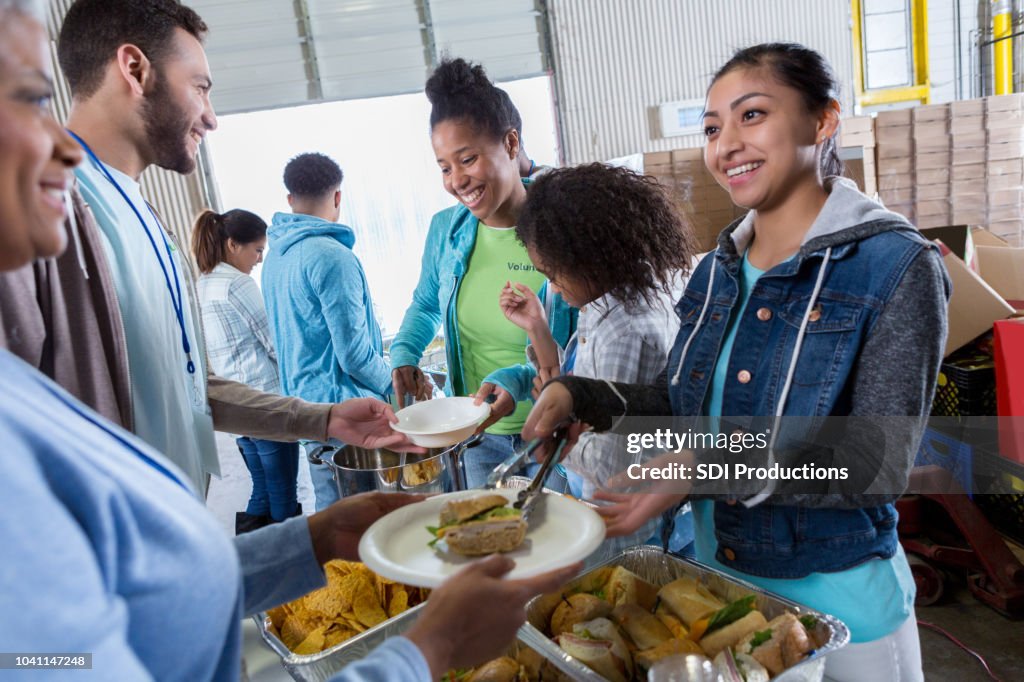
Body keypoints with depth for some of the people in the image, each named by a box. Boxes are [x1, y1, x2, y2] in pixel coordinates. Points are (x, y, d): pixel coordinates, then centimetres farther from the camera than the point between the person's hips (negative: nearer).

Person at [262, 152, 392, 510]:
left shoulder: (275, 256, 10)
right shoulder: (331, 256, -18)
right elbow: (355, 354, -18)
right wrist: (396, 386, -1)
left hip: (304, 401, 9)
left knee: (329, 507, 17)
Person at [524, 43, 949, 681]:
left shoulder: (896, 265, -17)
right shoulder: (719, 270, 1)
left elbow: (877, 465, -22)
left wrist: (708, 467, -30)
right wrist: (576, 395, -8)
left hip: (837, 600, -5)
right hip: (716, 577, 6)